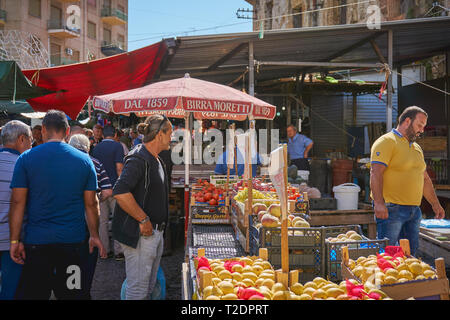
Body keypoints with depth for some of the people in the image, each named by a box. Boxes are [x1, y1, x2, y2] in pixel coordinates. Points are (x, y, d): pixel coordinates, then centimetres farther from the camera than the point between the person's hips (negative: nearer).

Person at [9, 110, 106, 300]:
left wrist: (14, 240, 0)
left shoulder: (26, 158, -3)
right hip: (73, 240, 1)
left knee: (32, 293, 8)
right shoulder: (84, 160, 2)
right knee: (73, 293, 10)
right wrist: (94, 236, 14)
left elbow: (18, 202, -5)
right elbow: (91, 203, 4)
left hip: (36, 241, -1)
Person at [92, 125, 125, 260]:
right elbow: (119, 168, -12)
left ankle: (105, 250, 13)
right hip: (114, 187, -5)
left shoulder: (96, 148, 11)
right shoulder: (117, 146, -6)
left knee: (102, 220, 10)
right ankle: (118, 251, -1)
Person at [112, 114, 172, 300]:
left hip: (155, 232, 10)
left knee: (149, 287, 17)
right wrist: (143, 220, -22)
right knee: (138, 289, -4)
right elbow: (120, 193, -30)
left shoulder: (156, 161, 15)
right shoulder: (138, 159, -17)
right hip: (140, 234, -10)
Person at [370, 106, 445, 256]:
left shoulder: (416, 148, 22)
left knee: (411, 253, 7)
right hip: (391, 209, -8)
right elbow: (376, 173, -17)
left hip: (414, 210, 8)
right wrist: (379, 203, -27)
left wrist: (435, 204, 26)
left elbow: (425, 179, 29)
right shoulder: (386, 141, -6)